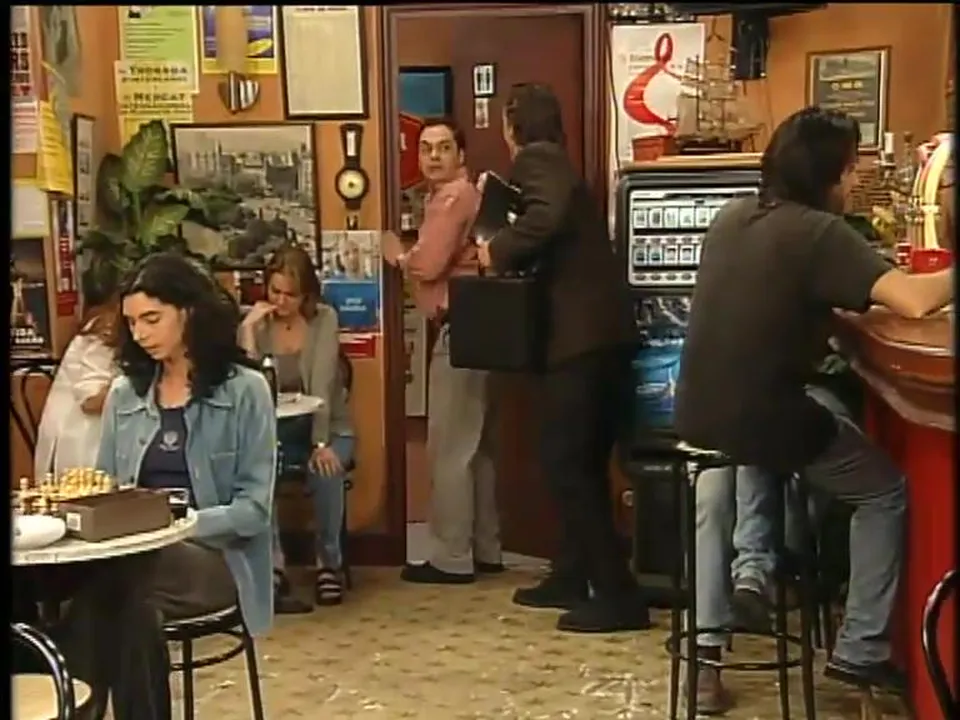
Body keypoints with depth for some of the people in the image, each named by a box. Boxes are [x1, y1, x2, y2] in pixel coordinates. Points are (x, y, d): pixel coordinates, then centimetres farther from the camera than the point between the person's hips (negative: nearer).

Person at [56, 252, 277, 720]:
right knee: (88, 592, -35)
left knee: (122, 586, -36)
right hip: (132, 556, 3)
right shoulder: (124, 393, 13)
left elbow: (254, 507, -7)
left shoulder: (245, 389, -2)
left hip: (216, 555, -3)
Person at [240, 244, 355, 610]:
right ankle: (273, 569, -27)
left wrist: (321, 444, -26)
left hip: (328, 428, -1)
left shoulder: (324, 319, -5)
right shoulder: (257, 324, 0)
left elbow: (322, 384, -17)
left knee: (326, 471, -32)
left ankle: (329, 564, -11)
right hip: (275, 430, 1)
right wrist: (247, 330, -19)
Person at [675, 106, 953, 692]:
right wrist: (951, 275, -4)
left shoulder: (732, 217, 7)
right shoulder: (819, 231, -14)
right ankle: (860, 652, 19)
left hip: (700, 415, 6)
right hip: (759, 422, -6)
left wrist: (850, 297, 14)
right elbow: (914, 302, -23)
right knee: (887, 490, 17)